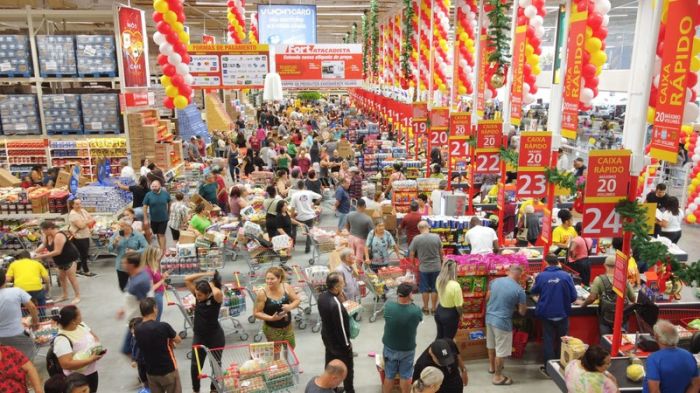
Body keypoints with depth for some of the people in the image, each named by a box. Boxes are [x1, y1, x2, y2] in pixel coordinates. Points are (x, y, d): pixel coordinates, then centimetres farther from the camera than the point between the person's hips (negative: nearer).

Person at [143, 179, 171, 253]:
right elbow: (145, 207, -7)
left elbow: (169, 203, 8)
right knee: (158, 234, 13)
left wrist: (168, 213, 15)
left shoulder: (166, 194, -8)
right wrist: (145, 219, -9)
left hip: (163, 218, -1)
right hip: (153, 219, 1)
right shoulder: (148, 195, -10)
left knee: (161, 234, -5)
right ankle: (162, 248, 26)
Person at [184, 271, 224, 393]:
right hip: (199, 337, 4)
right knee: (195, 366, 10)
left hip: (215, 337, -4)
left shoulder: (216, 299, -19)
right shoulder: (198, 296, -5)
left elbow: (218, 293, -45)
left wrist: (212, 285, -24)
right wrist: (205, 274, -14)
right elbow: (187, 279, -7)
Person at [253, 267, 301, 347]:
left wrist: (290, 307, -19)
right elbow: (257, 313, -13)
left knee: (291, 348, 21)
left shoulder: (287, 287, -11)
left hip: (288, 326, 3)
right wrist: (271, 318, -25)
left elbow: (297, 300, 1)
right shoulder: (262, 293, -19)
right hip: (272, 329, -3)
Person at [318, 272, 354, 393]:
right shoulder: (336, 304, -38)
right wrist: (347, 344, -14)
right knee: (347, 368, 16)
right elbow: (341, 326, -27)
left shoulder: (322, 296, -12)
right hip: (338, 342, -8)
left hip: (327, 338, 8)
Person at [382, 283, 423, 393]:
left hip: (390, 348, 1)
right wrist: (411, 301, 3)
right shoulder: (416, 311, -25)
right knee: (406, 376, 19)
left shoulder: (388, 306, -23)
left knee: (389, 376, 17)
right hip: (408, 349, -1)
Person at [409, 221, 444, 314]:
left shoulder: (416, 239, -11)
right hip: (436, 267, 1)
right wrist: (441, 262, 19)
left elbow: (411, 254, -5)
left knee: (425, 289, 13)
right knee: (434, 289, 12)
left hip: (424, 268, -1)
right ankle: (434, 308, 21)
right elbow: (441, 252, 2)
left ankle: (426, 308, 23)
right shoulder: (436, 237, -8)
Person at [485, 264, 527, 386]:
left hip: (489, 317, 6)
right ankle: (498, 377, 18)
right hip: (502, 322, -6)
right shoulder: (519, 290, -16)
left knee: (491, 344, 25)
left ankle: (492, 366, 44)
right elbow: (522, 312, -8)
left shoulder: (495, 281, -2)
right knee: (501, 351, 8)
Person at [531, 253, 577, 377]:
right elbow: (573, 297, -8)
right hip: (562, 314, 0)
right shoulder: (566, 276, -11)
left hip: (546, 314, 0)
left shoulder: (541, 276, -11)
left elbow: (533, 291, 6)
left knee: (548, 341, 12)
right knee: (562, 341, 16)